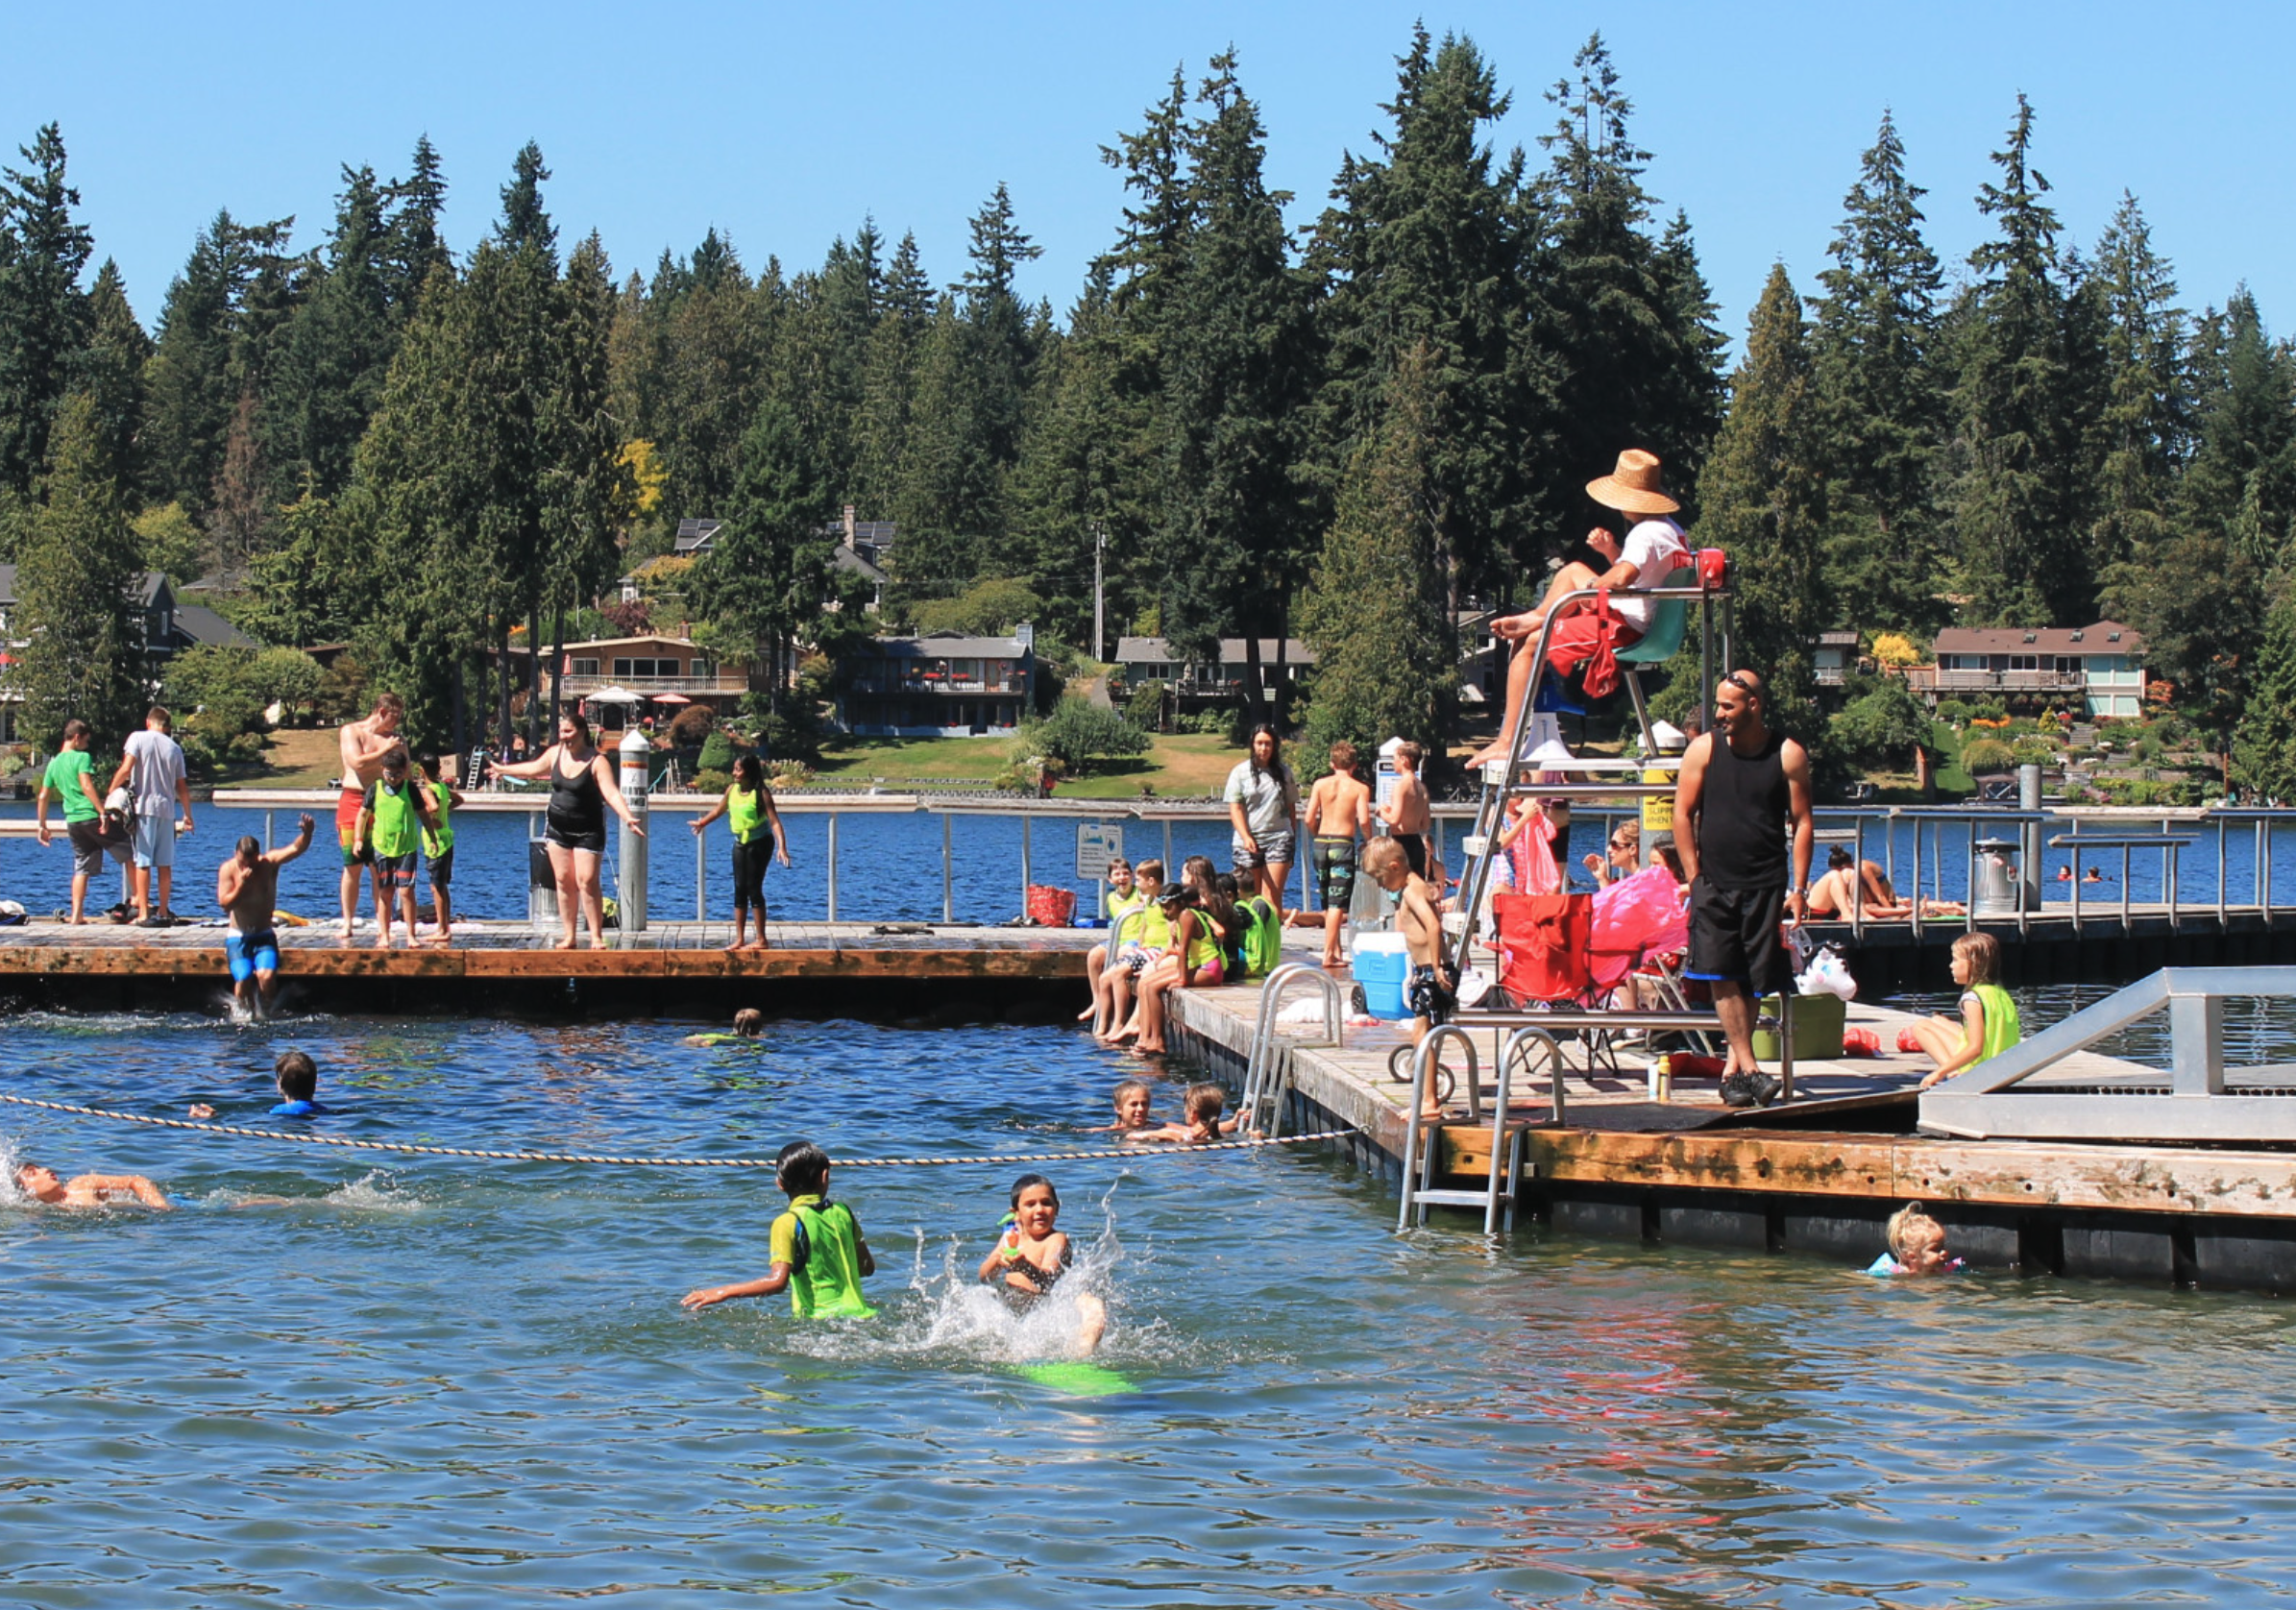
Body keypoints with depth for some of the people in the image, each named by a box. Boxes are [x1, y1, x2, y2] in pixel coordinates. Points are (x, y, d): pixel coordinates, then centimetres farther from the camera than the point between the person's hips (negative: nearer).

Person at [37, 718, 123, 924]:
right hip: (91, 817, -6)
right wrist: (103, 812, -24)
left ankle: (77, 914, 2)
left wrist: (43, 826, 21)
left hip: (73, 821, 6)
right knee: (128, 854, 7)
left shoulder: (54, 764, 13)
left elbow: (43, 797, 15)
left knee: (81, 868, 9)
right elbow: (87, 787, -20)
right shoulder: (82, 758, -6)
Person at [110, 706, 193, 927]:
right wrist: (187, 815, 21)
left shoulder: (138, 738, 0)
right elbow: (182, 787, 12)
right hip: (167, 808, 3)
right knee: (165, 863, 7)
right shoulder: (175, 748, 9)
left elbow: (125, 770, -11)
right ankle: (164, 913, 8)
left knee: (142, 862, -3)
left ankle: (143, 914, -6)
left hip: (143, 806, -3)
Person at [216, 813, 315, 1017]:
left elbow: (296, 849, -19)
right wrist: (241, 886, -26)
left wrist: (307, 833, -39)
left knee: (266, 976, -25)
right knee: (243, 980, -22)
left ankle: (264, 1014, -2)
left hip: (264, 936, 0)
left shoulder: (269, 863, -4)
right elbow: (224, 904, -12)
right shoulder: (228, 869, -5)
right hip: (237, 938, 0)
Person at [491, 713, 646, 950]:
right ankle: (569, 936, 9)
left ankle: (597, 936, -4)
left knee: (587, 882, -10)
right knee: (563, 881, 4)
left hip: (587, 830, -5)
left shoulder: (597, 762, -15)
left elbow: (611, 793, -24)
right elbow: (534, 768, 23)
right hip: (557, 827, 5)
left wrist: (628, 819, -39)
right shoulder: (555, 753, 3)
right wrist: (503, 770, 36)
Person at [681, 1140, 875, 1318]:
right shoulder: (843, 1213, 13)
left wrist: (723, 1293, -4)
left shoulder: (788, 1223, -4)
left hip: (819, 1318, -6)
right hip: (859, 1314, 6)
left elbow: (777, 1281, -14)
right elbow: (867, 1267, 22)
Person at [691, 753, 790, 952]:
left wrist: (782, 848, -34)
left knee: (753, 888, -7)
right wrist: (702, 823, 36)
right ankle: (739, 940, 11)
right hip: (740, 843, 6)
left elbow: (774, 822, -22)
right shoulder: (732, 789, 1)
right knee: (739, 890, 7)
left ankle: (761, 940, 0)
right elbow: (719, 809, 21)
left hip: (759, 843, -6)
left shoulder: (761, 793, -17)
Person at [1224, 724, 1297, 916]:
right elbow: (1235, 808, -3)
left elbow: (1291, 806, 14)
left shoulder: (1283, 772, 8)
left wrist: (1292, 836, 12)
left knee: (1272, 896, -11)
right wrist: (1246, 837, -16)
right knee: (1252, 895, 4)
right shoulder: (1240, 772, 3)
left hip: (1278, 837, 0)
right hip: (1249, 839, 0)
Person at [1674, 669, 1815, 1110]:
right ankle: (1748, 1067, -14)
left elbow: (1802, 823, 2)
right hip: (1714, 883, 0)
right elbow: (1682, 814, 4)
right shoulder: (1704, 749, 1)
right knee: (1723, 975, -11)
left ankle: (1732, 1068, 13)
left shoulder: (1788, 755, -1)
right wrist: (1695, 878, -2)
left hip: (1766, 884, 0)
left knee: (1754, 981, 0)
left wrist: (1798, 888, -3)